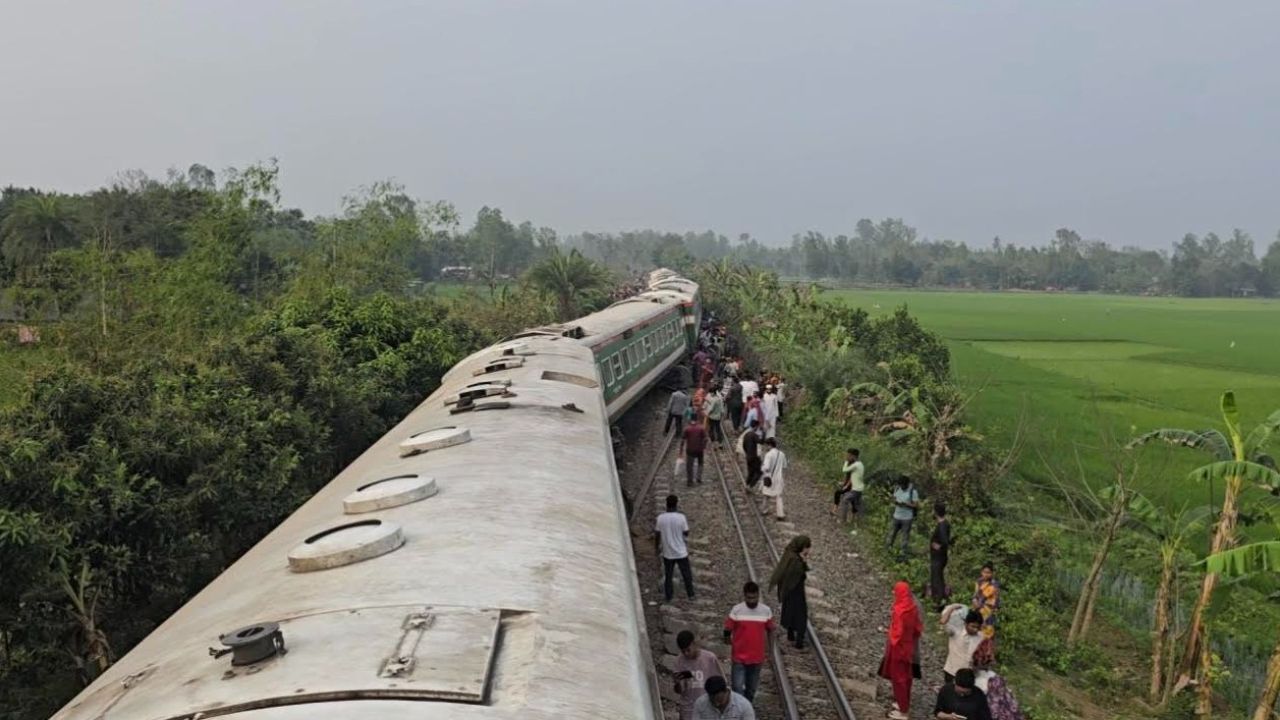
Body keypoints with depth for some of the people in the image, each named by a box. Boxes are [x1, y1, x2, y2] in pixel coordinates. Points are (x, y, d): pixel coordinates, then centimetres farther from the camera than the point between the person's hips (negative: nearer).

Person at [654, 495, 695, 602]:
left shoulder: (661, 518, -12)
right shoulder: (681, 517, -18)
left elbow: (657, 535, -3)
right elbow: (686, 533, -7)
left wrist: (656, 547, 13)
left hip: (667, 553, 2)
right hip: (681, 552, -1)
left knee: (667, 575, 17)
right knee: (686, 574, 17)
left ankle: (668, 597, 27)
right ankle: (690, 594, 29)